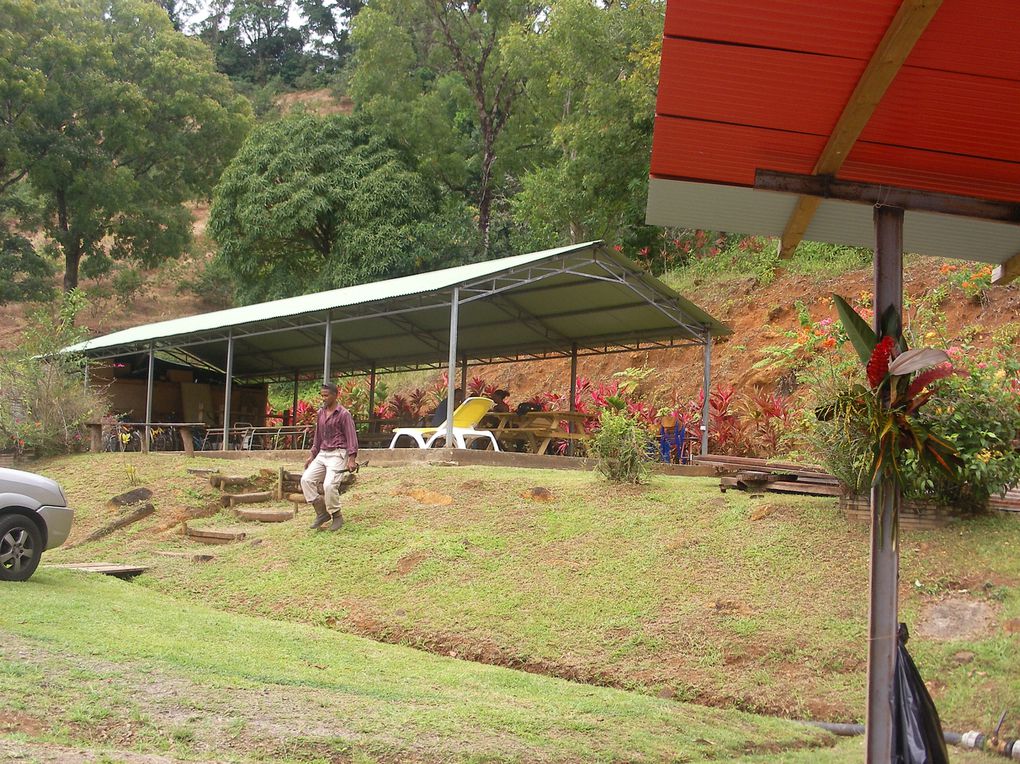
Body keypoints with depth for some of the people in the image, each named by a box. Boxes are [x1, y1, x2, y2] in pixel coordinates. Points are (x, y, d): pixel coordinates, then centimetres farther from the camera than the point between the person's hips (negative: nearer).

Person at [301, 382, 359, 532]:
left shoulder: (344, 414, -8)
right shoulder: (321, 413, 13)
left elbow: (351, 437, -11)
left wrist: (352, 459, -20)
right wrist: (312, 455, 19)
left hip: (337, 454, -7)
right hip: (322, 454, 7)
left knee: (329, 484, -22)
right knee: (306, 479, -8)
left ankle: (336, 516, -2)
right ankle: (321, 512, 0)